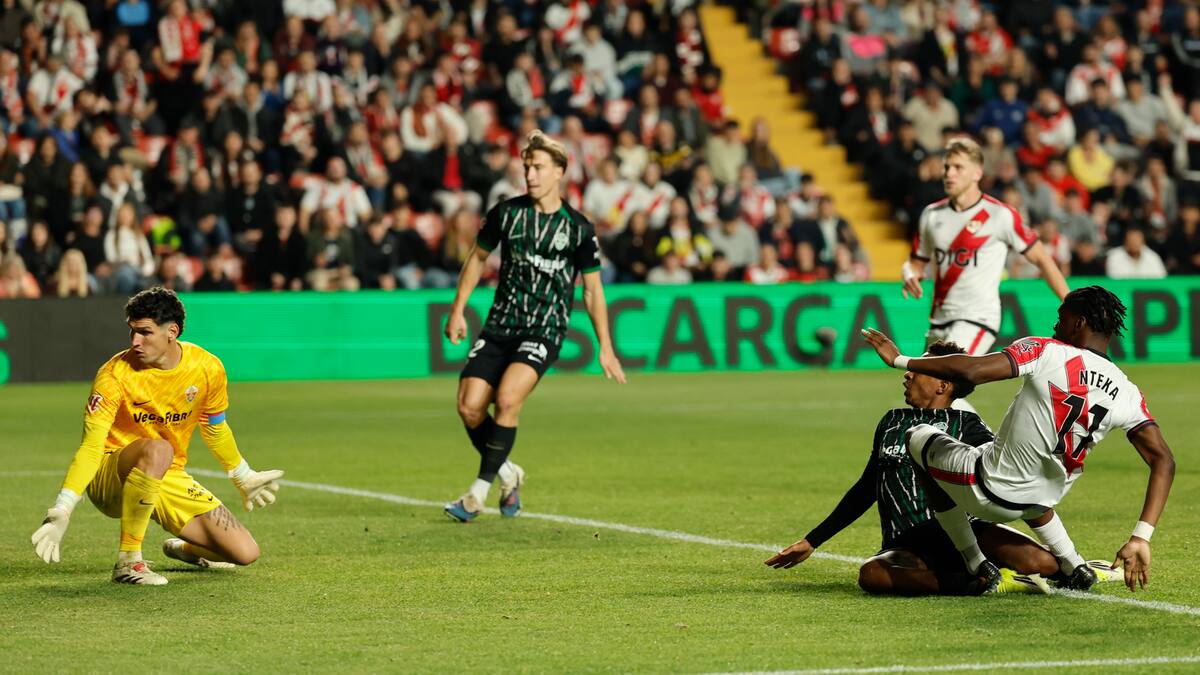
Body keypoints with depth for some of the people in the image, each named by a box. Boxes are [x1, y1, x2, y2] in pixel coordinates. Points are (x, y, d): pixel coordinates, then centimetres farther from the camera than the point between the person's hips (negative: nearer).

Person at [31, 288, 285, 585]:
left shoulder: (208, 368, -7)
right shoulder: (115, 375, -19)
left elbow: (215, 429, 13)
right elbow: (91, 448, -23)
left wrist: (244, 478, 25)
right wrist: (61, 513, -32)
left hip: (169, 482, 5)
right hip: (109, 479, -5)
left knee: (245, 553, -8)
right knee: (157, 449, -40)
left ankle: (181, 548, 27)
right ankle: (128, 560, -30)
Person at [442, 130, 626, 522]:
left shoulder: (577, 228, -3)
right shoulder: (506, 212, 2)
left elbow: (592, 289, 5)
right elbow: (478, 257, 18)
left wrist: (605, 347, 3)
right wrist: (458, 309, 14)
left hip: (544, 332, -3)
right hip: (500, 325, 3)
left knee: (507, 398, -27)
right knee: (469, 408, -10)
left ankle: (480, 490, -17)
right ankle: (507, 474, 17)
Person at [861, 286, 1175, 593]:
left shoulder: (1048, 353, -17)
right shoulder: (1127, 395, -4)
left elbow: (971, 371, -27)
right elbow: (1163, 461, -12)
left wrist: (899, 360, -15)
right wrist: (1140, 539, -14)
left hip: (986, 495, -6)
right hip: (1039, 499, 6)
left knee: (918, 437, 22)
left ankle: (975, 563, 18)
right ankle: (1074, 567, 25)